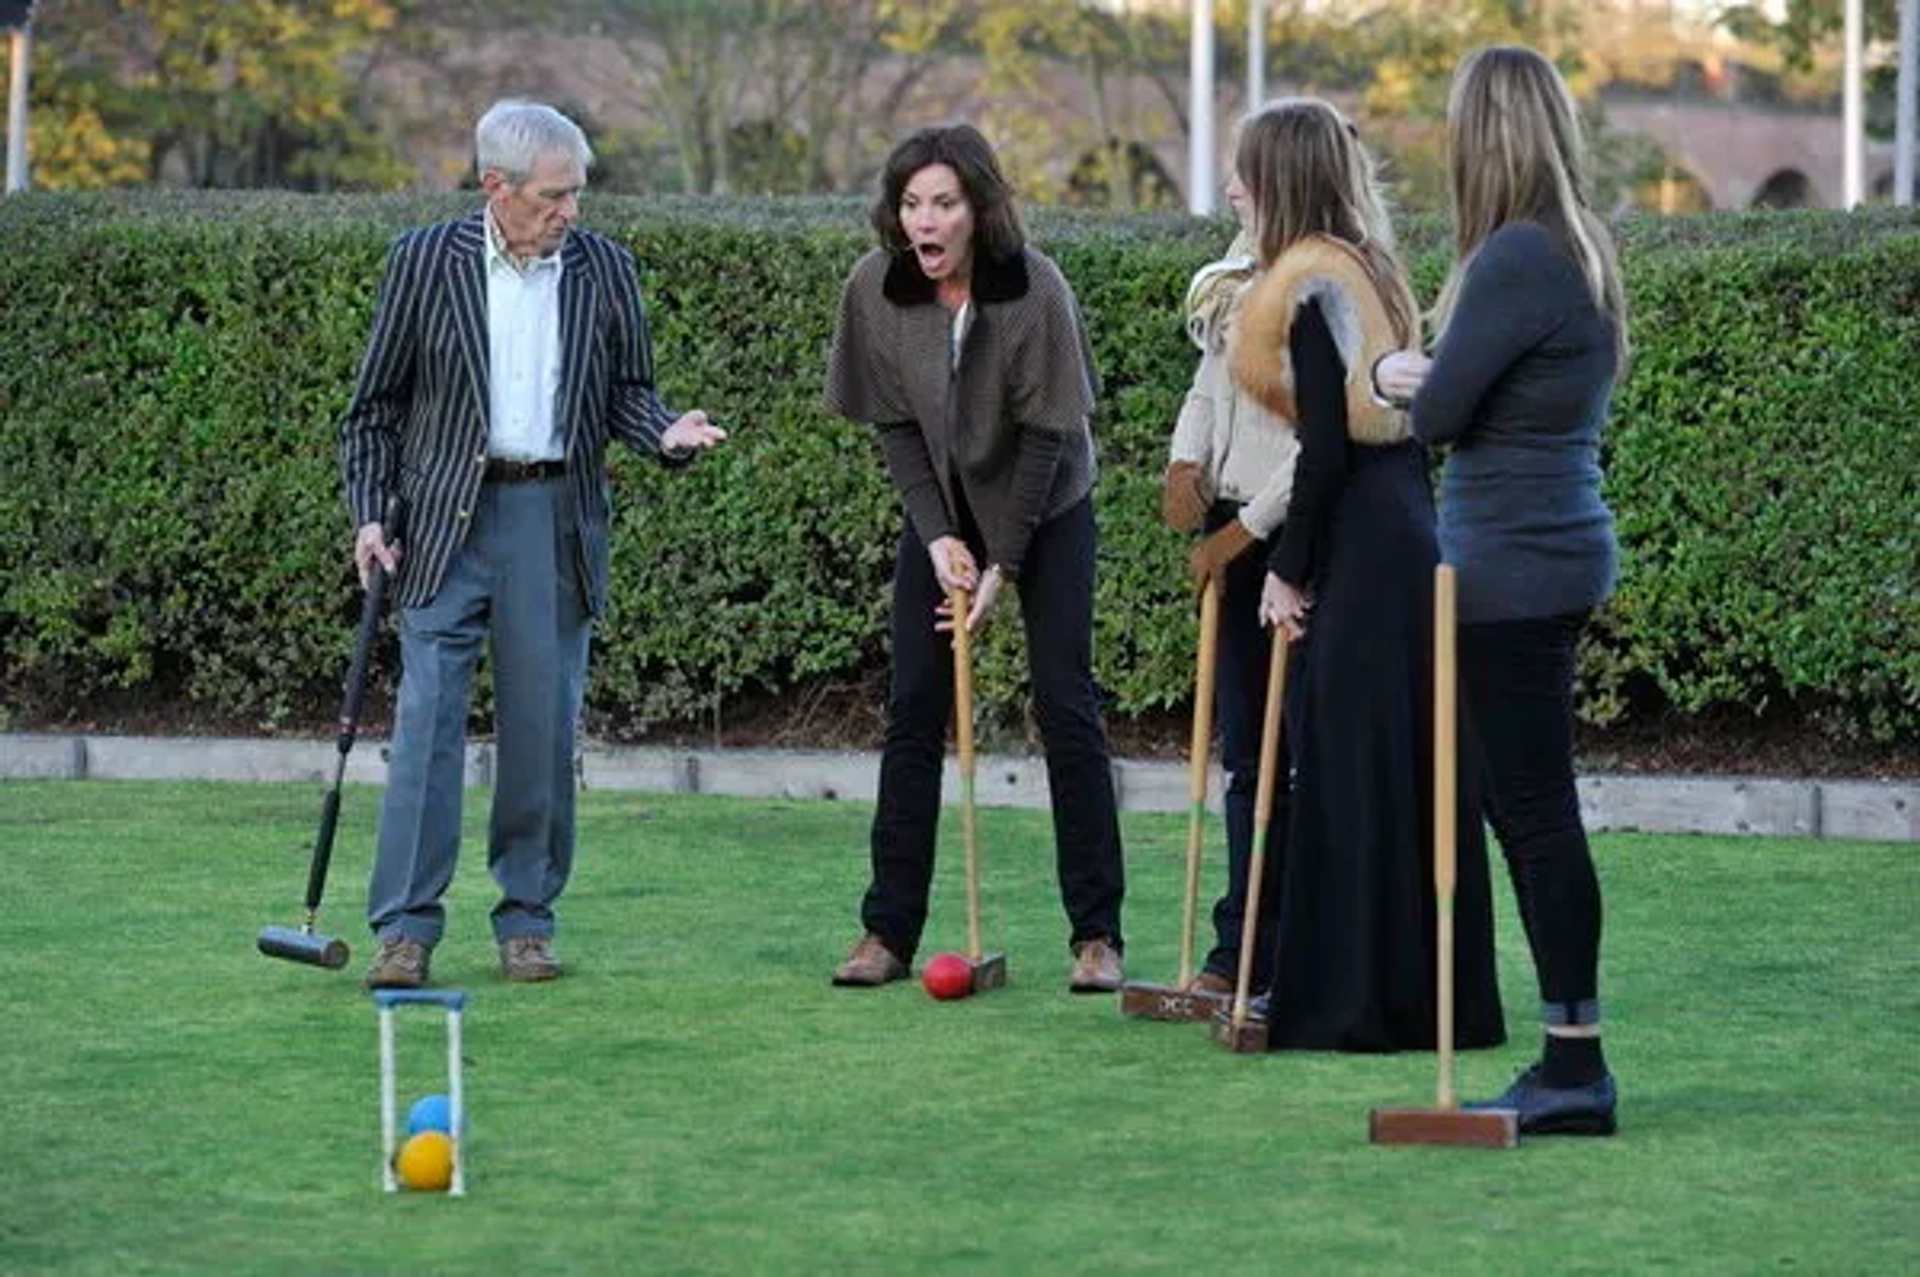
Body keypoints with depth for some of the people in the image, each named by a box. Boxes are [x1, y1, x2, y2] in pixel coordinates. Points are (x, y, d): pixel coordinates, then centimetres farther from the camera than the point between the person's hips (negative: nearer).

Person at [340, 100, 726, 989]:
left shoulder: (605, 271, 6)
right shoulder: (423, 261, 1)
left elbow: (627, 394, 12)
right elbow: (376, 405, 5)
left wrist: (665, 433, -10)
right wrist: (368, 515, -4)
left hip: (557, 520, 2)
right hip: (449, 517, -2)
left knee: (544, 730, 4)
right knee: (428, 717, -6)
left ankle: (527, 919, 14)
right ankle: (406, 927, -5)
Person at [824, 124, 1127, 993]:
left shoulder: (1034, 288, -24)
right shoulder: (875, 290, -15)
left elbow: (1046, 433, -19)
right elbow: (893, 425, -6)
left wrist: (1004, 565, -19)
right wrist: (939, 539, -16)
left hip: (1044, 506, -3)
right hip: (941, 509, 3)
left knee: (1066, 705, -7)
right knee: (913, 709, -1)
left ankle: (1097, 936, -3)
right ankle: (889, 933, 2)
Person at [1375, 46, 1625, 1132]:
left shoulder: (1516, 259, -18)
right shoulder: (1582, 250, 12)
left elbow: (1440, 414, -13)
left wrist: (1409, 378, 7)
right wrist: (1432, 378, 2)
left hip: (1515, 571, -10)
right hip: (1562, 555, 10)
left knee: (1537, 812, -6)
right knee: (1526, 809, 14)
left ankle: (1577, 1070, -4)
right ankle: (1570, 1062, 17)